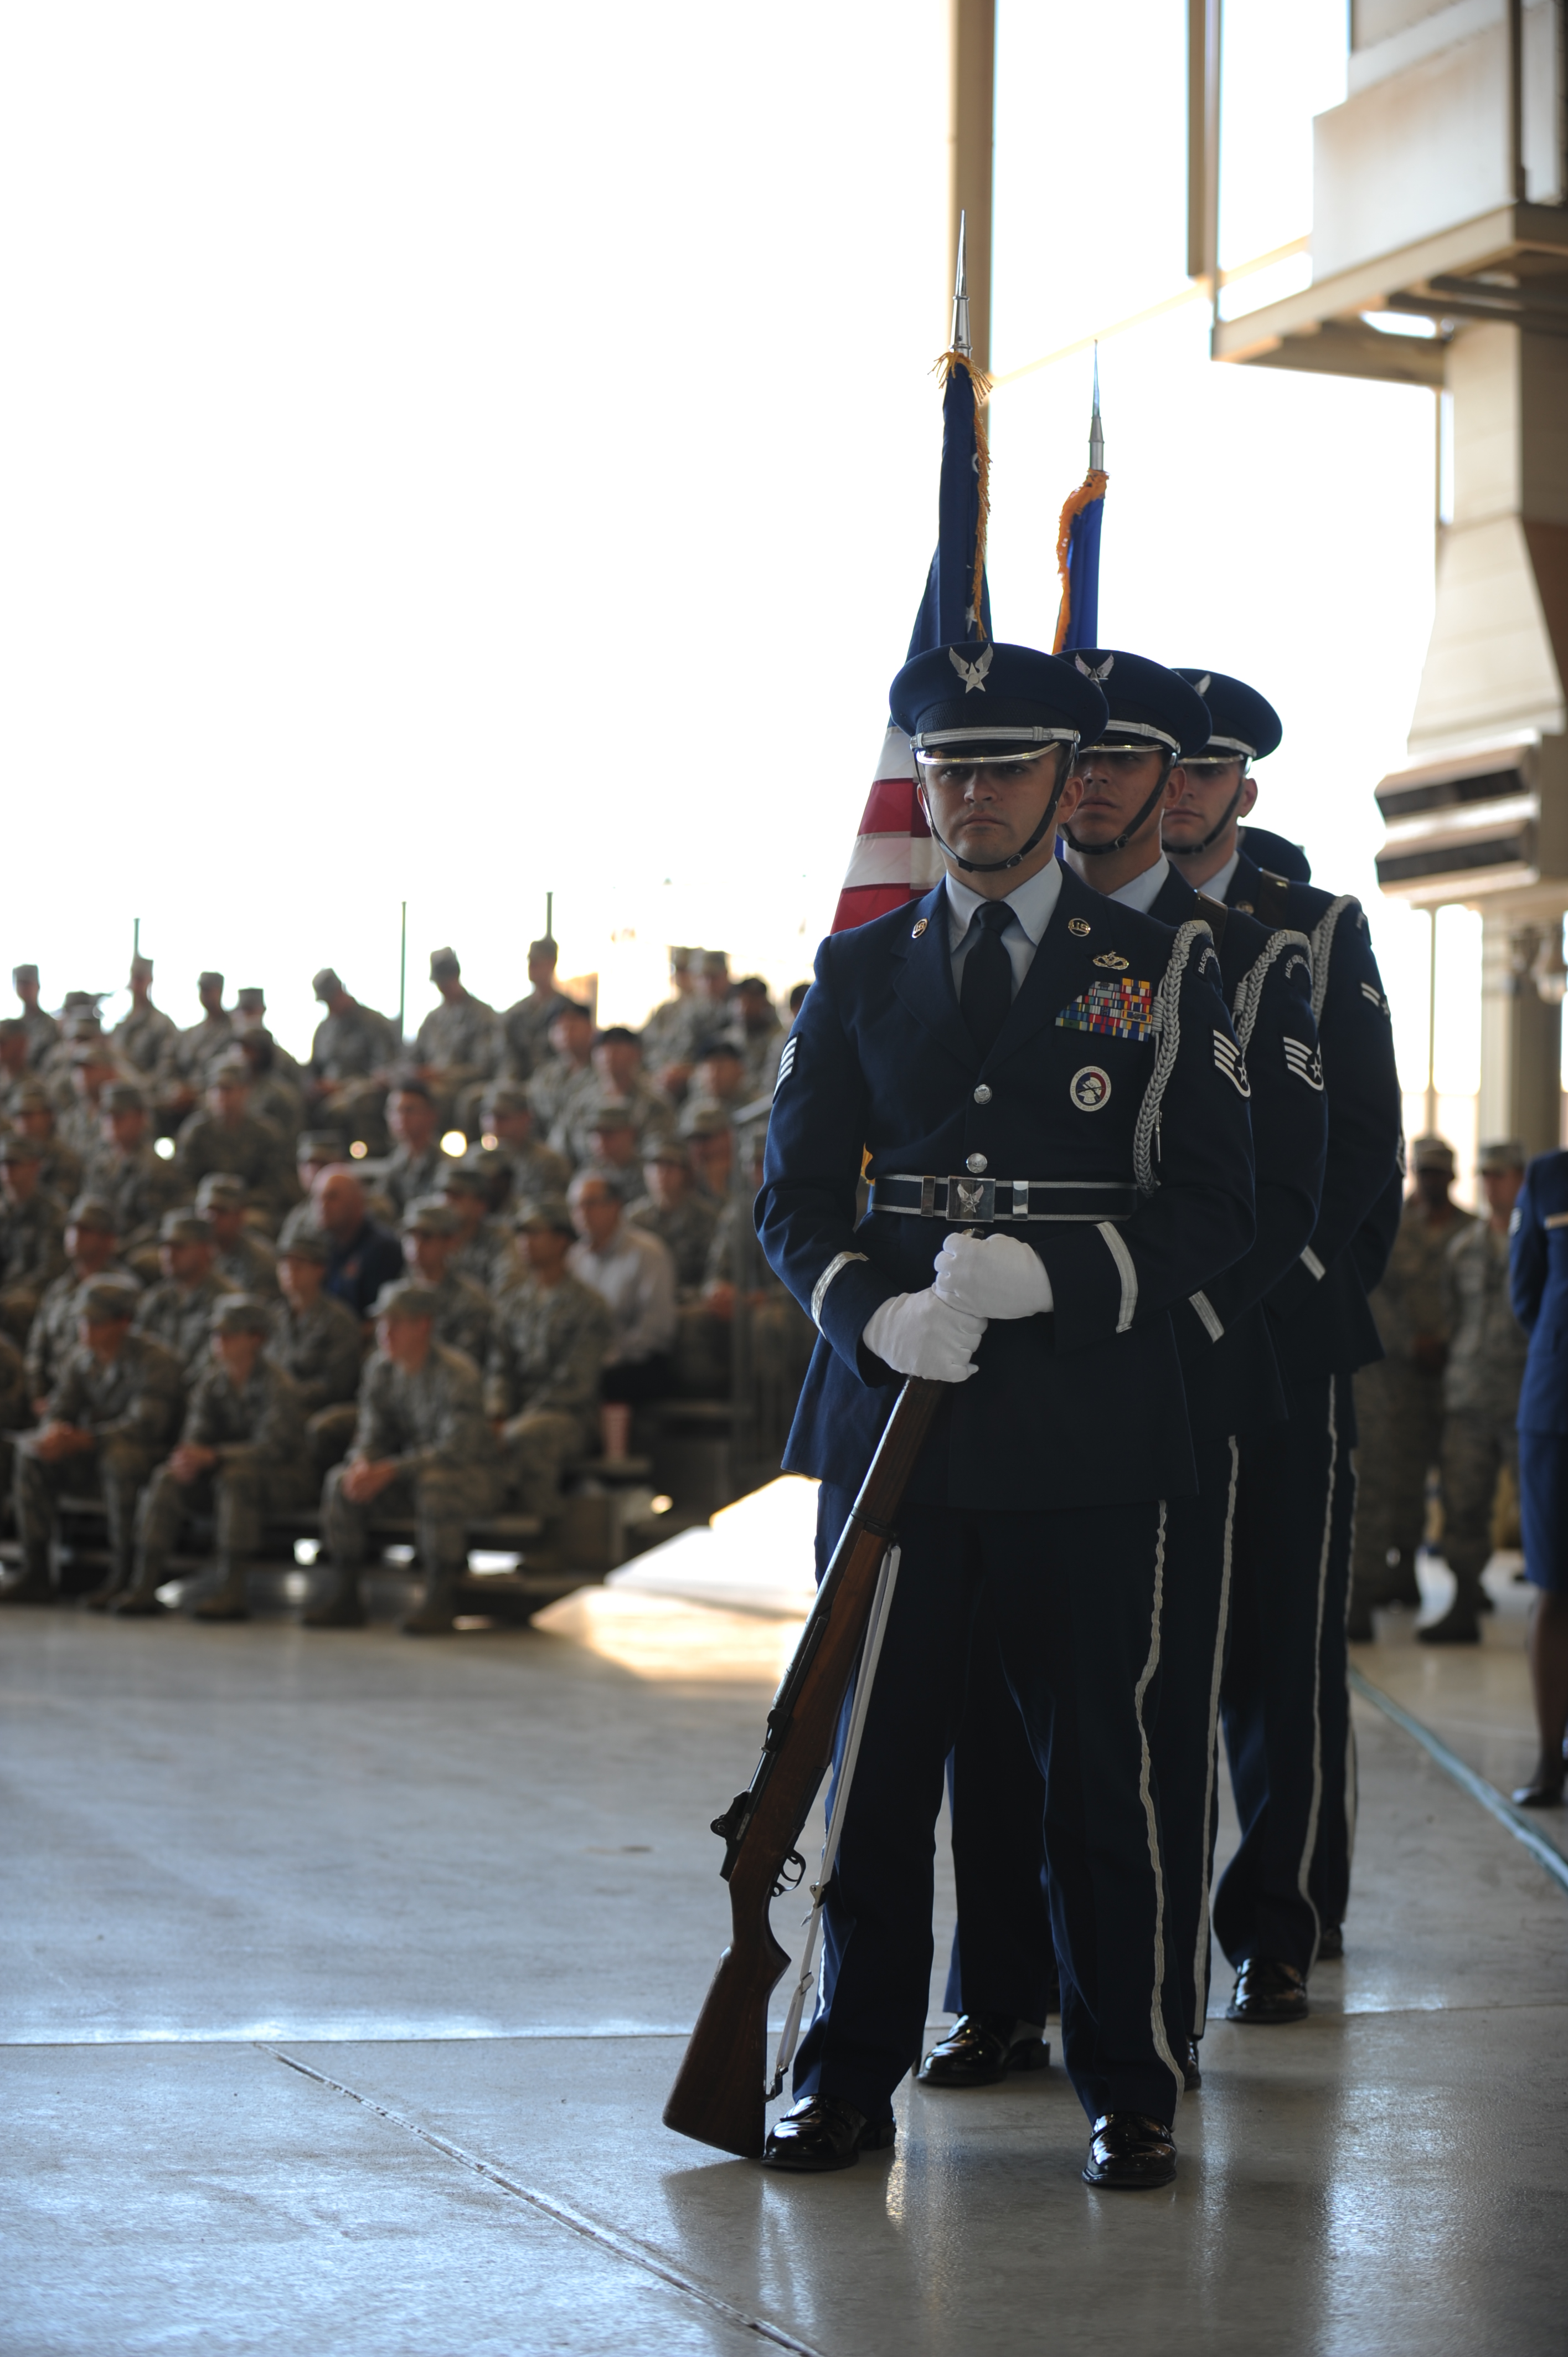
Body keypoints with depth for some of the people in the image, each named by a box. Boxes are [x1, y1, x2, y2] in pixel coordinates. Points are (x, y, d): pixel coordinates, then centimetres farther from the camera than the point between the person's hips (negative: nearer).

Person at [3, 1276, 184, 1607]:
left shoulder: (154, 1360, -15)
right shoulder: (83, 1358, 7)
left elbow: (145, 1424, -25)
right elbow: (60, 1408, 7)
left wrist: (81, 1440, -34)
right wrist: (54, 1431, -21)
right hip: (92, 1463, 6)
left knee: (119, 1456, -39)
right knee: (30, 1452, -16)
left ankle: (123, 1575, -29)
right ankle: (35, 1571, -16)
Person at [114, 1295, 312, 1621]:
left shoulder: (276, 1384, -18)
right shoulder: (211, 1380, 2)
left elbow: (275, 1446, -26)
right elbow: (197, 1432, 0)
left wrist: (213, 1456, -34)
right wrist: (191, 1458, -27)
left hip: (285, 1476, -6)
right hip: (227, 1468, 6)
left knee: (235, 1477, -37)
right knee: (168, 1479, -16)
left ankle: (233, 1590, -37)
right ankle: (145, 1584, -20)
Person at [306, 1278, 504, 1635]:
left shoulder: (457, 1372, -22)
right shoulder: (378, 1369, -1)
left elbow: (458, 1447, -28)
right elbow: (372, 1433, 2)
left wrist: (390, 1470, -35)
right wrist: (363, 1464, -24)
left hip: (473, 1475, -6)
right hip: (412, 1473, 6)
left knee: (435, 1485, -39)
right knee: (340, 1481, -17)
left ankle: (441, 1599, -27)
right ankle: (342, 1596, -10)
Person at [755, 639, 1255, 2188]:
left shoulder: (1161, 971, 6)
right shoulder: (857, 971, 12)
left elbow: (1215, 1207, 1)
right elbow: (794, 1195, 9)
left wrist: (1048, 1272, -15)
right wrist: (876, 1312, -11)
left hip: (1086, 1432, -2)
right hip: (892, 1419, 2)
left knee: (1097, 1766, 1)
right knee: (878, 1764, 5)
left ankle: (1127, 2091, 12)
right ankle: (851, 2079, 15)